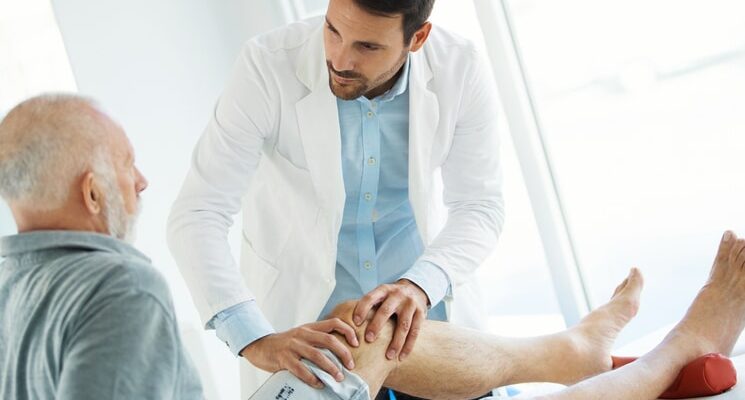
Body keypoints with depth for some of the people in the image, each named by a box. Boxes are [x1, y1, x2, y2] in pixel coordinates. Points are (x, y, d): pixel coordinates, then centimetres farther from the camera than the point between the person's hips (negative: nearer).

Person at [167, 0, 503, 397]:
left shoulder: (460, 70, -19)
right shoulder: (268, 65, -25)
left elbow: (479, 205, -14)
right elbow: (196, 216, -28)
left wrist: (420, 284, -34)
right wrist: (255, 341, -42)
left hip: (423, 295, 2)